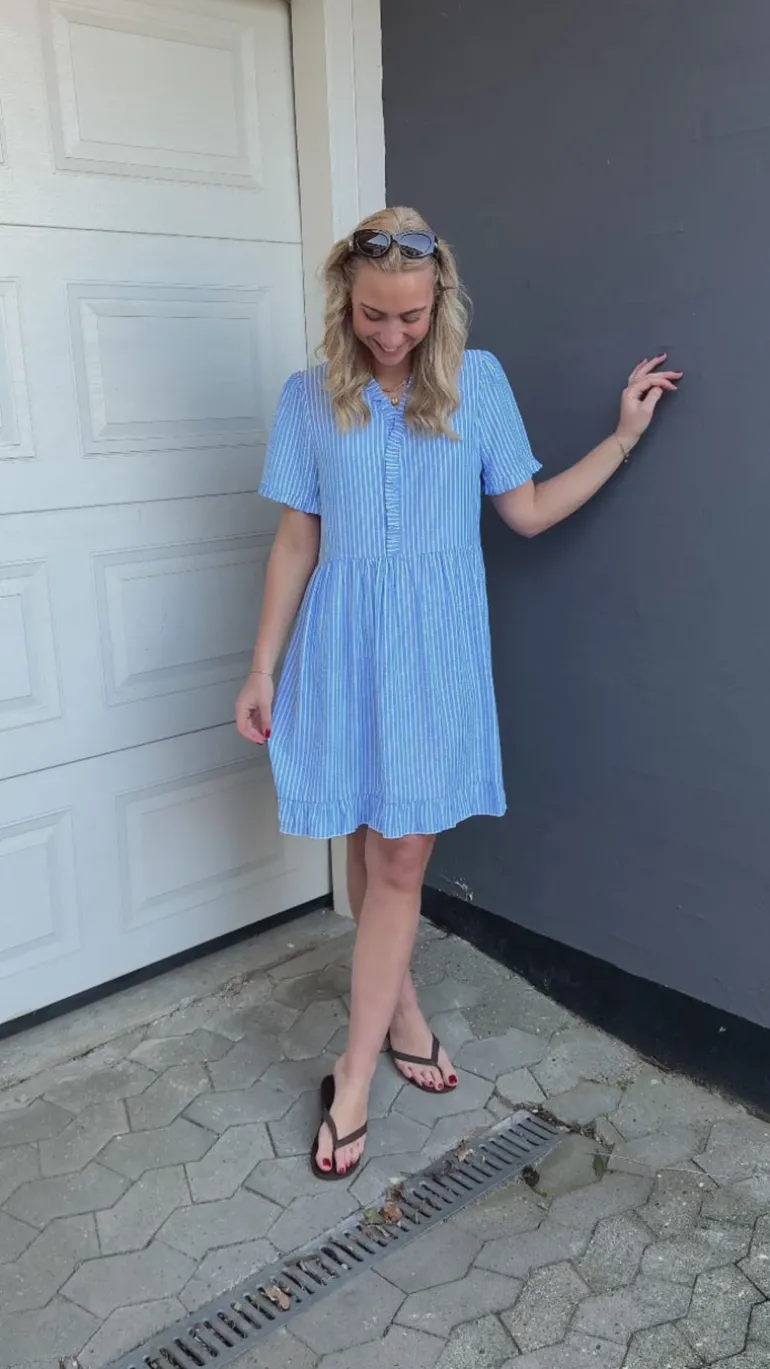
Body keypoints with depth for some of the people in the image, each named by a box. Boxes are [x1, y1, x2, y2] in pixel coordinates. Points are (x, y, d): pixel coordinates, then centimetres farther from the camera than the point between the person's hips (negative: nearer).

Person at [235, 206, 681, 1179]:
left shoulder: (477, 381, 2)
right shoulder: (310, 396, 2)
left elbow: (527, 512, 6)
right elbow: (296, 541, 4)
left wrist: (624, 433, 3)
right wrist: (262, 668, 2)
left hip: (435, 643, -1)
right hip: (346, 641, 1)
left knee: (401, 856, -2)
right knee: (368, 845, 11)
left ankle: (353, 1078, 9)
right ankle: (401, 1013, 33)